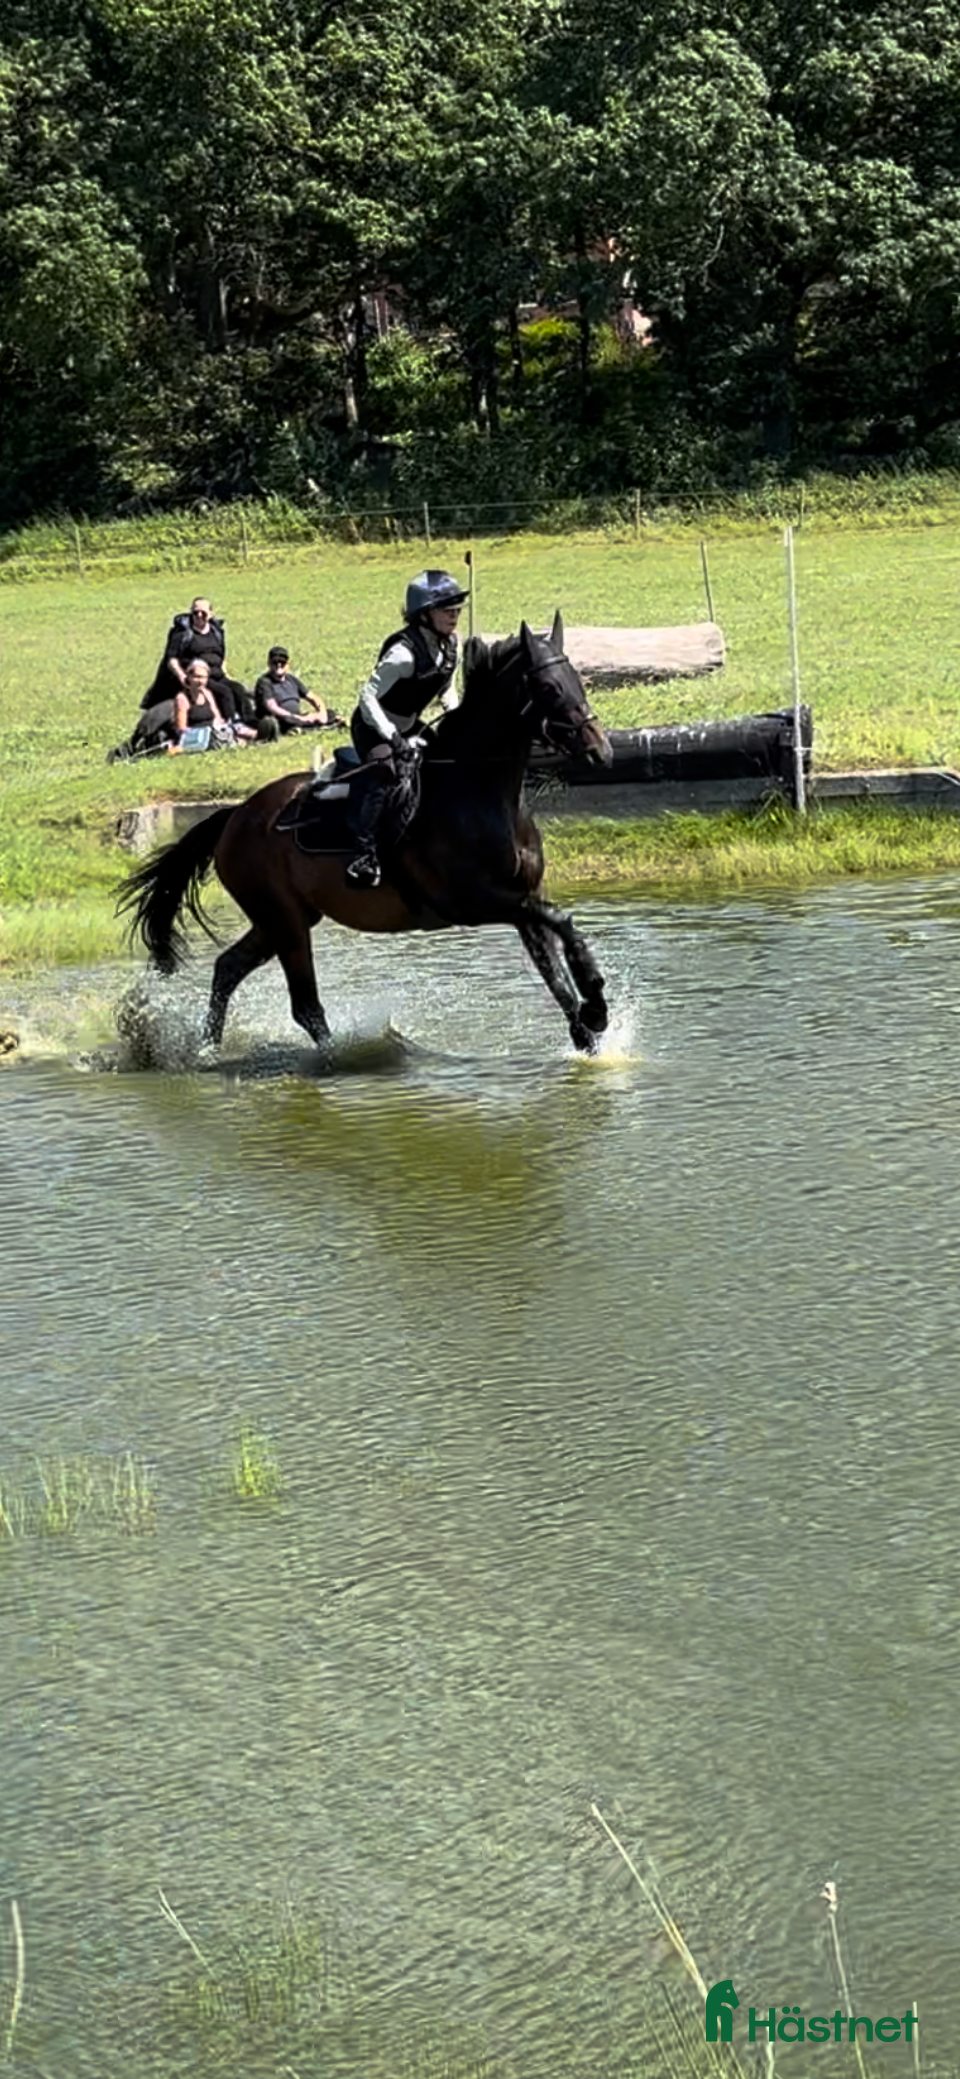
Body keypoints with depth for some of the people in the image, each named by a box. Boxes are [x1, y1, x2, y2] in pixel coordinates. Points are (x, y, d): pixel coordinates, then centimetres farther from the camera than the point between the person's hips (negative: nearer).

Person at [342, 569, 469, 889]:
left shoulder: (448, 644, -4)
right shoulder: (404, 652, -30)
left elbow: (446, 688, 13)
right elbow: (368, 698, -31)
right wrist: (393, 738, -38)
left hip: (408, 727, 9)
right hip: (374, 729, -9)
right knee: (384, 777, -29)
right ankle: (364, 856, -33)